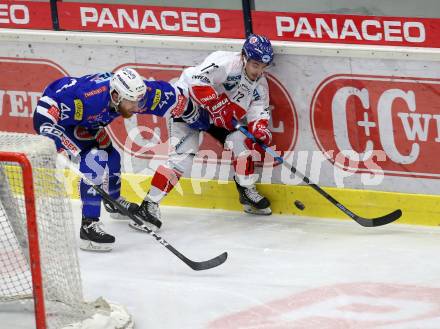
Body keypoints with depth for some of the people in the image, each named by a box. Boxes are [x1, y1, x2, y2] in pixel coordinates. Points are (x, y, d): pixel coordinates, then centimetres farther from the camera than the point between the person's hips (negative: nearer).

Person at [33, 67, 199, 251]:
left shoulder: (131, 91, -23)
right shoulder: (90, 98, -42)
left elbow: (166, 93, -6)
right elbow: (46, 109, -40)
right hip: (55, 117, -8)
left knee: (110, 155, 18)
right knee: (94, 159, -23)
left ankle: (114, 202, 49)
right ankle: (89, 225, -23)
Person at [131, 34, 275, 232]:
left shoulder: (260, 84, -1)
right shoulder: (227, 62, -28)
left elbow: (259, 110, -3)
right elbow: (198, 81, -39)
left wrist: (261, 127, -26)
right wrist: (219, 106, -38)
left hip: (218, 117, 8)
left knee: (242, 140, -7)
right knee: (183, 155, -20)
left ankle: (247, 191, 12)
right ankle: (150, 204, -18)